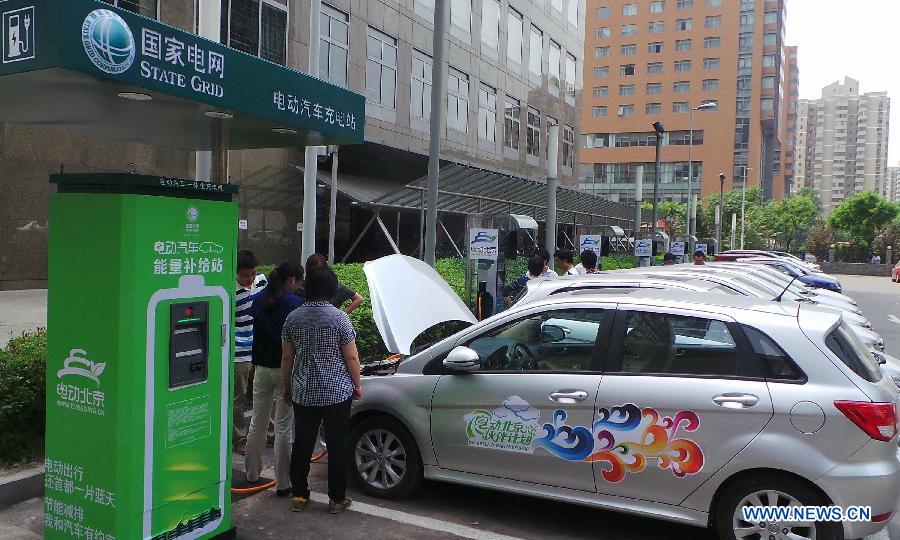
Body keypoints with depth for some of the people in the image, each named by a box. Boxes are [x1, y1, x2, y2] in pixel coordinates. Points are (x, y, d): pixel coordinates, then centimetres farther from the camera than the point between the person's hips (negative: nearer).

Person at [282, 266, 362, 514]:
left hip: (303, 393, 3)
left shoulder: (293, 318, -1)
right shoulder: (339, 318, -11)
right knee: (338, 445, 6)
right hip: (338, 392, -3)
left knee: (302, 444, 13)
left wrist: (287, 387, 17)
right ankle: (337, 498, 13)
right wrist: (358, 384, 5)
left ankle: (299, 495, 22)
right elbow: (351, 357, -9)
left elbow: (287, 358, 5)